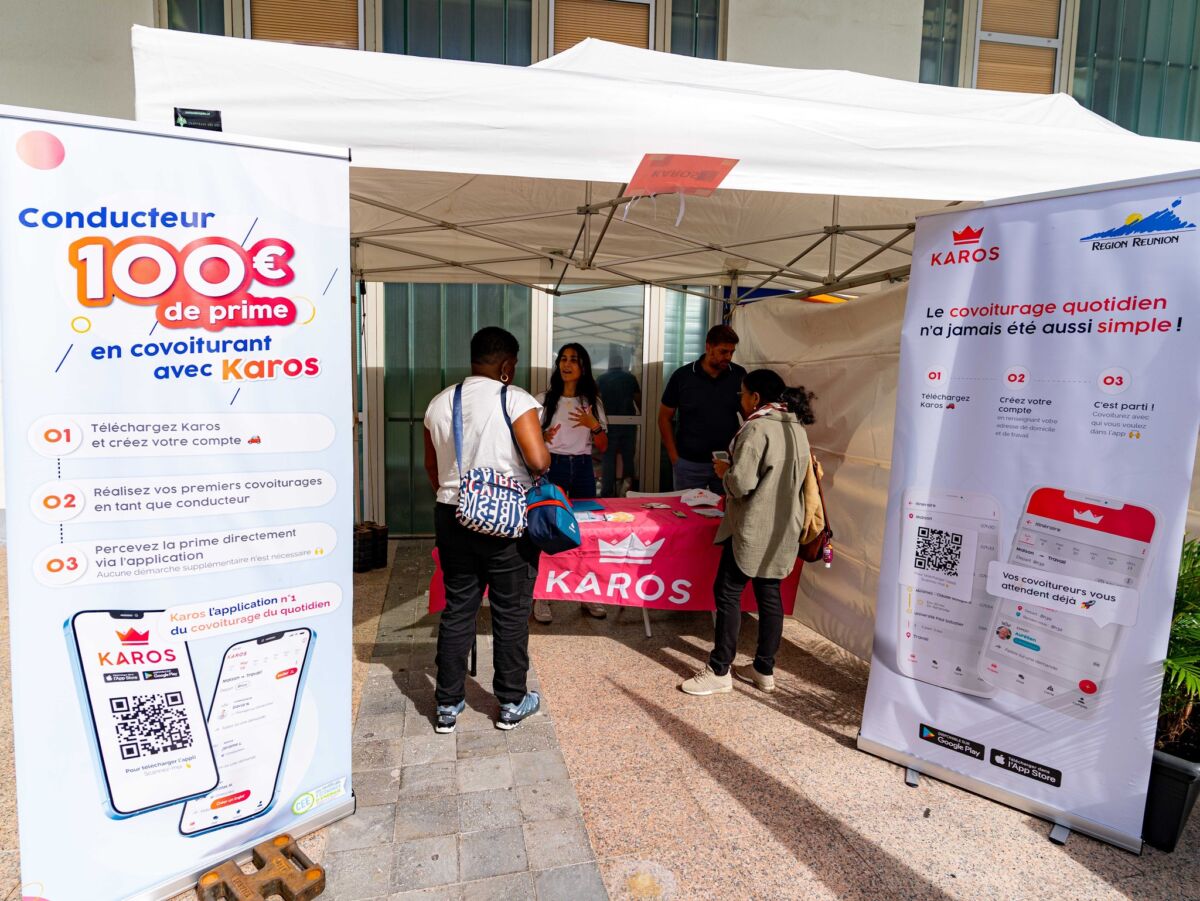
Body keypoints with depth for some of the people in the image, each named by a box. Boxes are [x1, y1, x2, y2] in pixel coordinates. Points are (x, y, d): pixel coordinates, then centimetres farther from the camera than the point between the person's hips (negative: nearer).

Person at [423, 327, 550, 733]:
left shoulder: (439, 403, 6)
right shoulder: (515, 400, -12)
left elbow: (432, 467, 13)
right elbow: (539, 461, -20)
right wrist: (544, 456, 2)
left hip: (452, 516, 5)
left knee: (457, 610, 14)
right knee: (511, 613, 9)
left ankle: (448, 705, 23)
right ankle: (512, 703, 22)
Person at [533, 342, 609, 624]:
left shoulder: (592, 402, 6)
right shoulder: (544, 400, 0)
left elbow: (603, 447, 6)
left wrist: (594, 425, -12)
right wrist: (544, 438, -18)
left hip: (583, 469, 2)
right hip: (552, 467, -2)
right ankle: (541, 596, 10)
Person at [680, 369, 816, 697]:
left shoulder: (756, 428, -16)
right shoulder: (798, 429, 10)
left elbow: (741, 483, -21)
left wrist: (724, 471, 0)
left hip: (753, 528, -8)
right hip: (784, 528, 8)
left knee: (728, 593, 2)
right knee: (769, 594, 14)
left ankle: (719, 672, 9)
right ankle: (765, 670, 24)